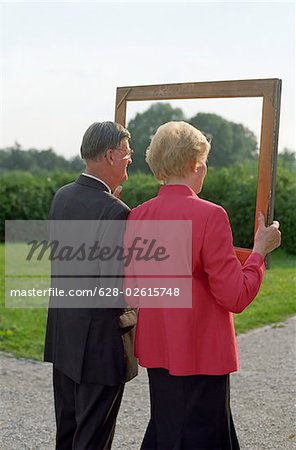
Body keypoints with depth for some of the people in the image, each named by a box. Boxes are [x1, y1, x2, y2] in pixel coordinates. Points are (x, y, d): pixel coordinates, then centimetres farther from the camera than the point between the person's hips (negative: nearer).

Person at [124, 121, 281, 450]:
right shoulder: (209, 215, -18)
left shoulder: (137, 216, -1)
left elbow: (132, 296, 3)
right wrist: (260, 250, -4)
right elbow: (236, 296, -16)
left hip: (156, 351, 6)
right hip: (201, 355, -6)